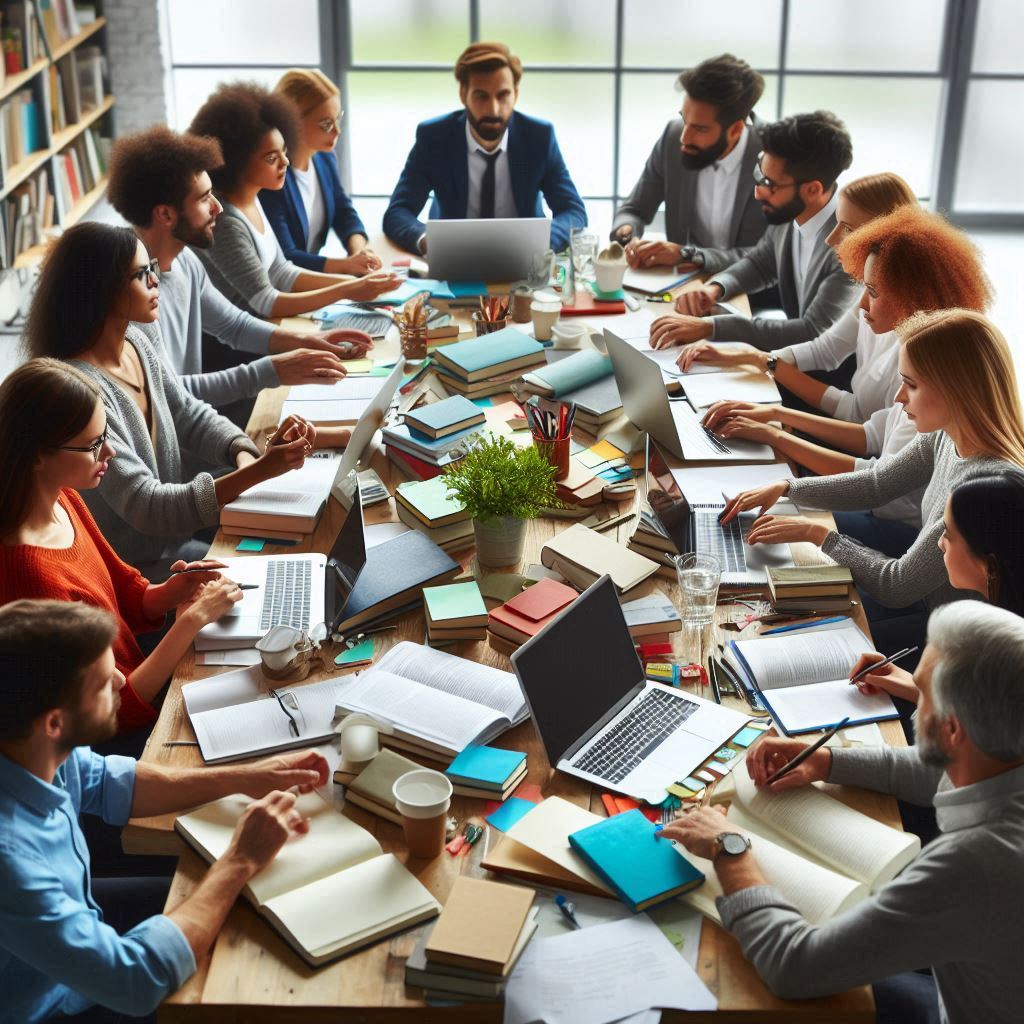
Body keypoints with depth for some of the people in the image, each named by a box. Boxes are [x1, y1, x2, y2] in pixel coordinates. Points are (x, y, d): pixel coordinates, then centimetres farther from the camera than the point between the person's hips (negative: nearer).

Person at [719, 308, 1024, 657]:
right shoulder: (945, 436, -8)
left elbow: (897, 586, -25)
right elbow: (876, 484, 10)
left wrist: (816, 533, -16)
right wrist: (784, 488, 1)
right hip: (921, 594, 7)